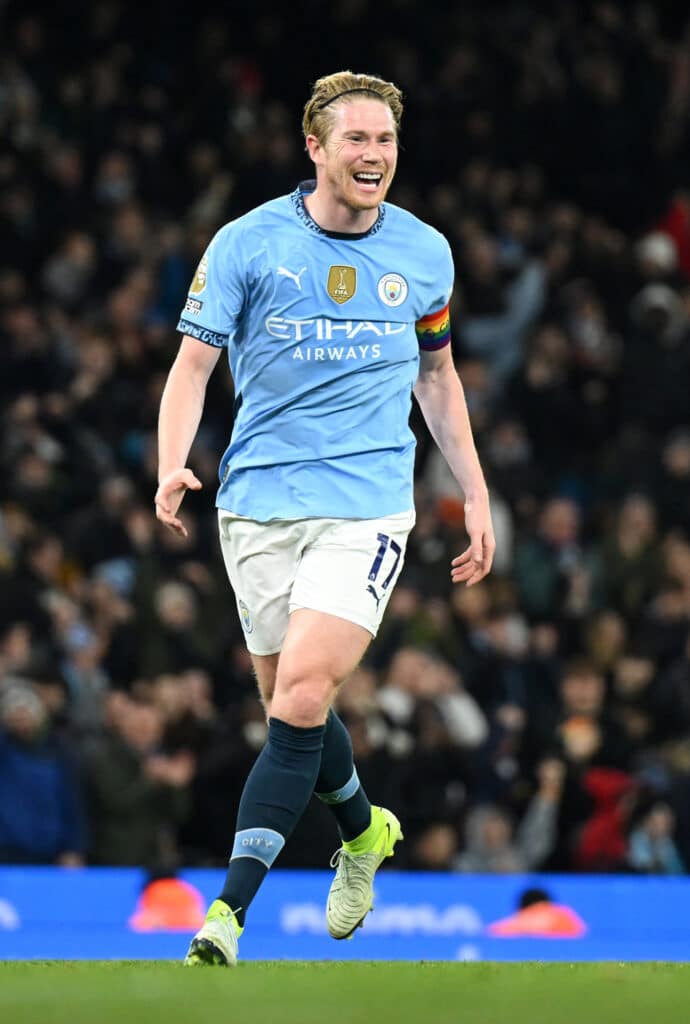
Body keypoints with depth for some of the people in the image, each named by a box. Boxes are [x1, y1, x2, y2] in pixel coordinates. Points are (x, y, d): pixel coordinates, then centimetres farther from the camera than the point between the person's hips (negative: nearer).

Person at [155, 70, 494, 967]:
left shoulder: (425, 252, 6)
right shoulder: (247, 244, -2)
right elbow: (194, 362, -2)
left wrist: (476, 495, 18)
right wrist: (172, 467, -19)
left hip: (369, 500, -1)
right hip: (259, 500, 1)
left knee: (302, 698, -17)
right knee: (290, 705, 8)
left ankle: (229, 914, -18)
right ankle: (363, 833, 40)